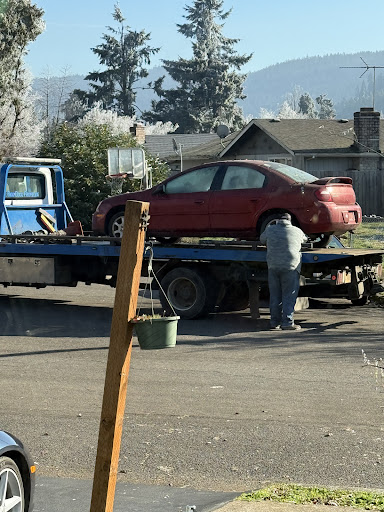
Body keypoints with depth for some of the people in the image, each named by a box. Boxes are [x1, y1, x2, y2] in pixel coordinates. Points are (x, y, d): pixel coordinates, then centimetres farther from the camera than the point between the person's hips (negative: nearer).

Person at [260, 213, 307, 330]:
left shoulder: (270, 230, 10)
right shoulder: (297, 231, 7)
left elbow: (262, 239, 27)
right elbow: (304, 239, 27)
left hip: (273, 266, 3)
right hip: (291, 267, -2)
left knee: (274, 296, 10)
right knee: (289, 296, 0)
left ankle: (275, 322, 12)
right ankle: (287, 322, -5)